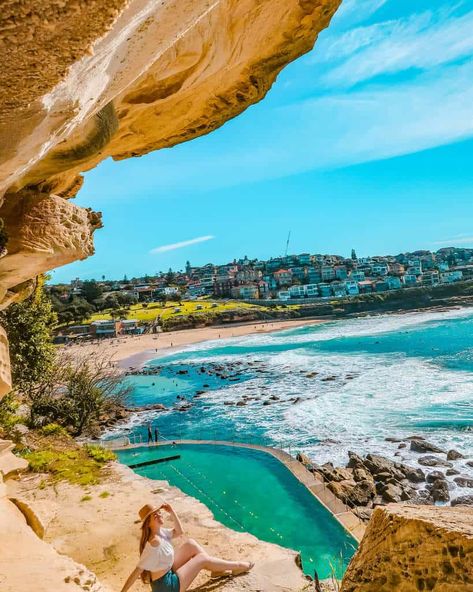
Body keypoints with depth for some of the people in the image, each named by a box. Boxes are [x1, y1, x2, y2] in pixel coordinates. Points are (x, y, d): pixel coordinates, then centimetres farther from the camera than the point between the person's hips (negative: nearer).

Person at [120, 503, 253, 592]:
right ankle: (237, 566, 17)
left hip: (167, 572, 9)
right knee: (202, 558, -2)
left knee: (190, 544, 7)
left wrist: (172, 512, -4)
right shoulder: (155, 543, -32)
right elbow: (137, 571, -32)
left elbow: (179, 532, 8)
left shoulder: (159, 532, -5)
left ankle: (216, 569, 18)